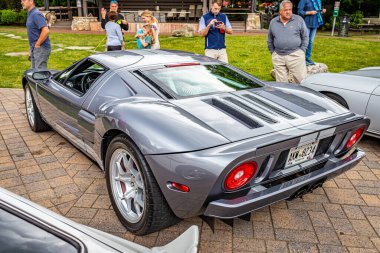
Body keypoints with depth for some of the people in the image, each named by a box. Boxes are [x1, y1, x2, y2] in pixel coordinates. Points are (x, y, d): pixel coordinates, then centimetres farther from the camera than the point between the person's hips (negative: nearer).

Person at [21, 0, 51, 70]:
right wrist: (31, 48, 19)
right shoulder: (30, 14, 16)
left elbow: (45, 31, -26)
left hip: (41, 49, -10)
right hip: (34, 49, 10)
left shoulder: (36, 14, -14)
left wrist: (37, 45, -18)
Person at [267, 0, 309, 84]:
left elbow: (305, 36, 4)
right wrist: (272, 52, 10)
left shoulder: (299, 20, 1)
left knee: (302, 81, -3)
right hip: (278, 57, 2)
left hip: (295, 55, -2)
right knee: (281, 82, 7)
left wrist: (302, 51, -2)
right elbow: (270, 40, 17)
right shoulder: (273, 22, 8)